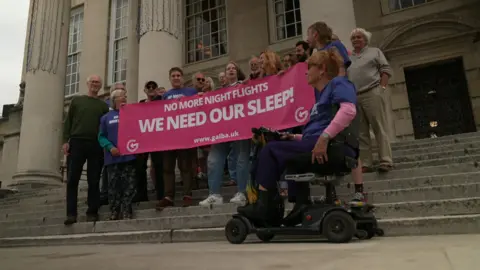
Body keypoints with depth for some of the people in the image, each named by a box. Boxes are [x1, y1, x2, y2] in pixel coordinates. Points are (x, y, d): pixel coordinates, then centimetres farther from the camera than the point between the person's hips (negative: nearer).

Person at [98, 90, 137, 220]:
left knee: (129, 186, -2)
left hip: (129, 155, 0)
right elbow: (101, 136, 6)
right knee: (114, 187, 5)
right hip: (113, 157, 1)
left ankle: (126, 213, 4)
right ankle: (114, 213, 13)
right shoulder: (106, 117, 12)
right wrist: (110, 147, -11)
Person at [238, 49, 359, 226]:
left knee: (271, 150, -9)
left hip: (334, 148, -10)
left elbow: (348, 110, -22)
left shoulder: (338, 83, -1)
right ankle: (302, 208, 7)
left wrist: (324, 138, -29)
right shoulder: (322, 95, 26)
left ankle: (265, 206, -4)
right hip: (320, 150, 10)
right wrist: (294, 138, 11)